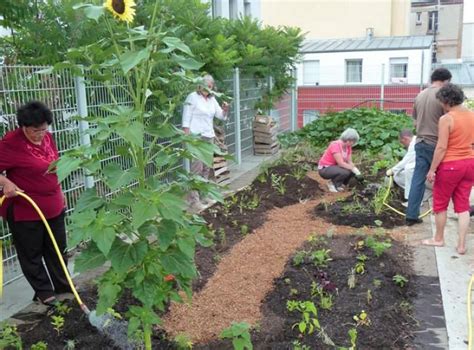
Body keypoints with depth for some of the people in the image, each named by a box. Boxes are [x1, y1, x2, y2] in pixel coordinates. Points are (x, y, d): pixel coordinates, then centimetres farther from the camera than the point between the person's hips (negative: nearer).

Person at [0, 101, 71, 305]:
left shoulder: (46, 137, 3)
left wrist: (59, 192, 19)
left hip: (53, 206, 7)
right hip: (25, 211, -6)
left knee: (57, 249, 17)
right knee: (31, 254, 9)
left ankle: (62, 285, 33)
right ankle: (43, 291, 25)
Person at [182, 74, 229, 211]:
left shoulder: (212, 99, 14)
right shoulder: (192, 97, -4)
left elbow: (220, 115, 13)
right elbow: (186, 118, -8)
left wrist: (225, 109, -10)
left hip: (209, 136, 7)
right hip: (196, 136, -7)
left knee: (206, 168, 8)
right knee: (197, 168, -13)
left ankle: (202, 195, 18)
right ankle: (193, 199, -11)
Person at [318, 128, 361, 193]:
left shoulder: (348, 146, 0)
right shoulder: (335, 145, -25)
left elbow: (349, 162, -1)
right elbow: (341, 163, -29)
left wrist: (356, 170, -18)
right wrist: (353, 168, -26)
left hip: (335, 167, 9)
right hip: (324, 169, -9)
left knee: (352, 170, -11)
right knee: (345, 172, -30)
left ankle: (338, 183, 6)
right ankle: (332, 183, -5)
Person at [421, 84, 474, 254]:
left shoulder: (446, 119, -18)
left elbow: (441, 147, -19)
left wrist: (432, 169, -12)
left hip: (450, 165, -6)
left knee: (440, 203, 12)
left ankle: (438, 239, 26)